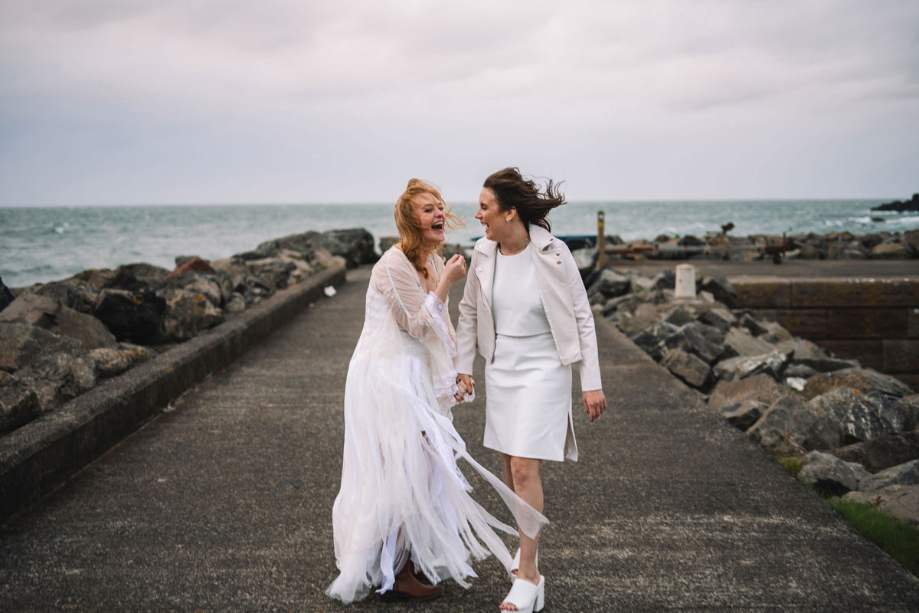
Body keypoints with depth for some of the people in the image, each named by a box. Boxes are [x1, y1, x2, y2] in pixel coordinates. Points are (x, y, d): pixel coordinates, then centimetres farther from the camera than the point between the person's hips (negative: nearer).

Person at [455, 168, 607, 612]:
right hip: (500, 368, 5)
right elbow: (469, 312, 12)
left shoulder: (553, 254, -15)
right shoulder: (483, 254, -2)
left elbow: (582, 318, -9)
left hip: (543, 368, -5)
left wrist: (592, 383, -9)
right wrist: (463, 366, 10)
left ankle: (529, 577, 0)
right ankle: (528, 539, 36)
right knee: (510, 464, 13)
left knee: (525, 468, -9)